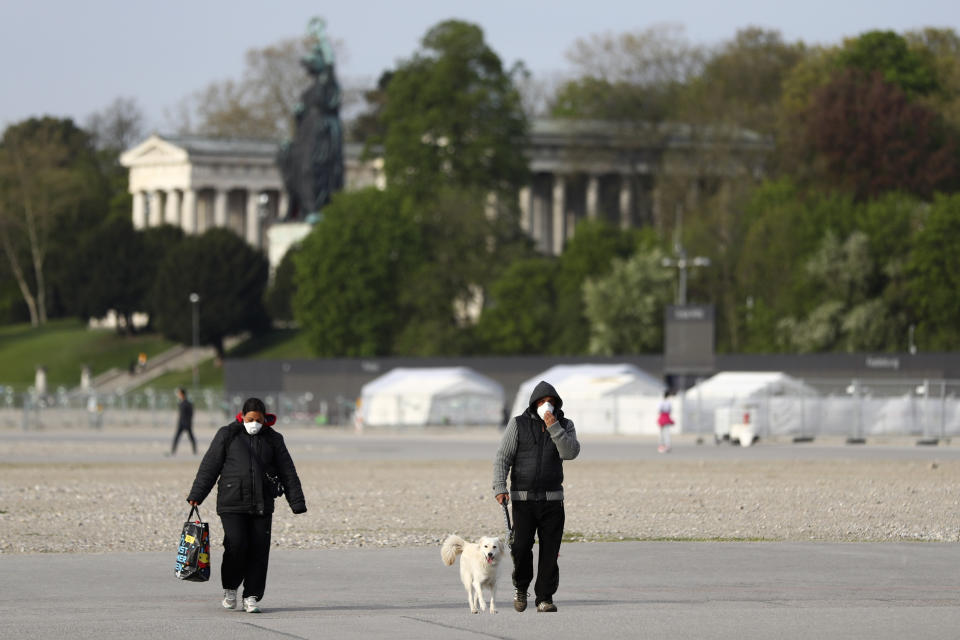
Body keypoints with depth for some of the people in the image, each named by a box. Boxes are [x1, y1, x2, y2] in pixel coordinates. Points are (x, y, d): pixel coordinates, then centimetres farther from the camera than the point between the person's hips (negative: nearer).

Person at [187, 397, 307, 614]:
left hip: (262, 506, 2)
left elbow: (287, 472, 11)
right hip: (232, 504, -2)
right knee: (236, 545, -13)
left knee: (259, 551, -2)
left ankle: (251, 597, 7)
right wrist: (196, 495, -1)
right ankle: (230, 588, 11)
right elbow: (209, 466, 4)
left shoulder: (273, 439, 10)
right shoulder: (227, 435, 4)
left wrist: (297, 502, 4)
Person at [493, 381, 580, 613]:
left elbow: (570, 452, -10)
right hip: (523, 498, -2)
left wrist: (554, 428, -20)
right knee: (521, 546, -11)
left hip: (552, 498, 2)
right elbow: (502, 458, -2)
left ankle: (545, 598, 3)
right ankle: (521, 587, 14)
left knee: (550, 550, -3)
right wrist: (500, 488, -15)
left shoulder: (565, 426, 7)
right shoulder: (518, 424, 0)